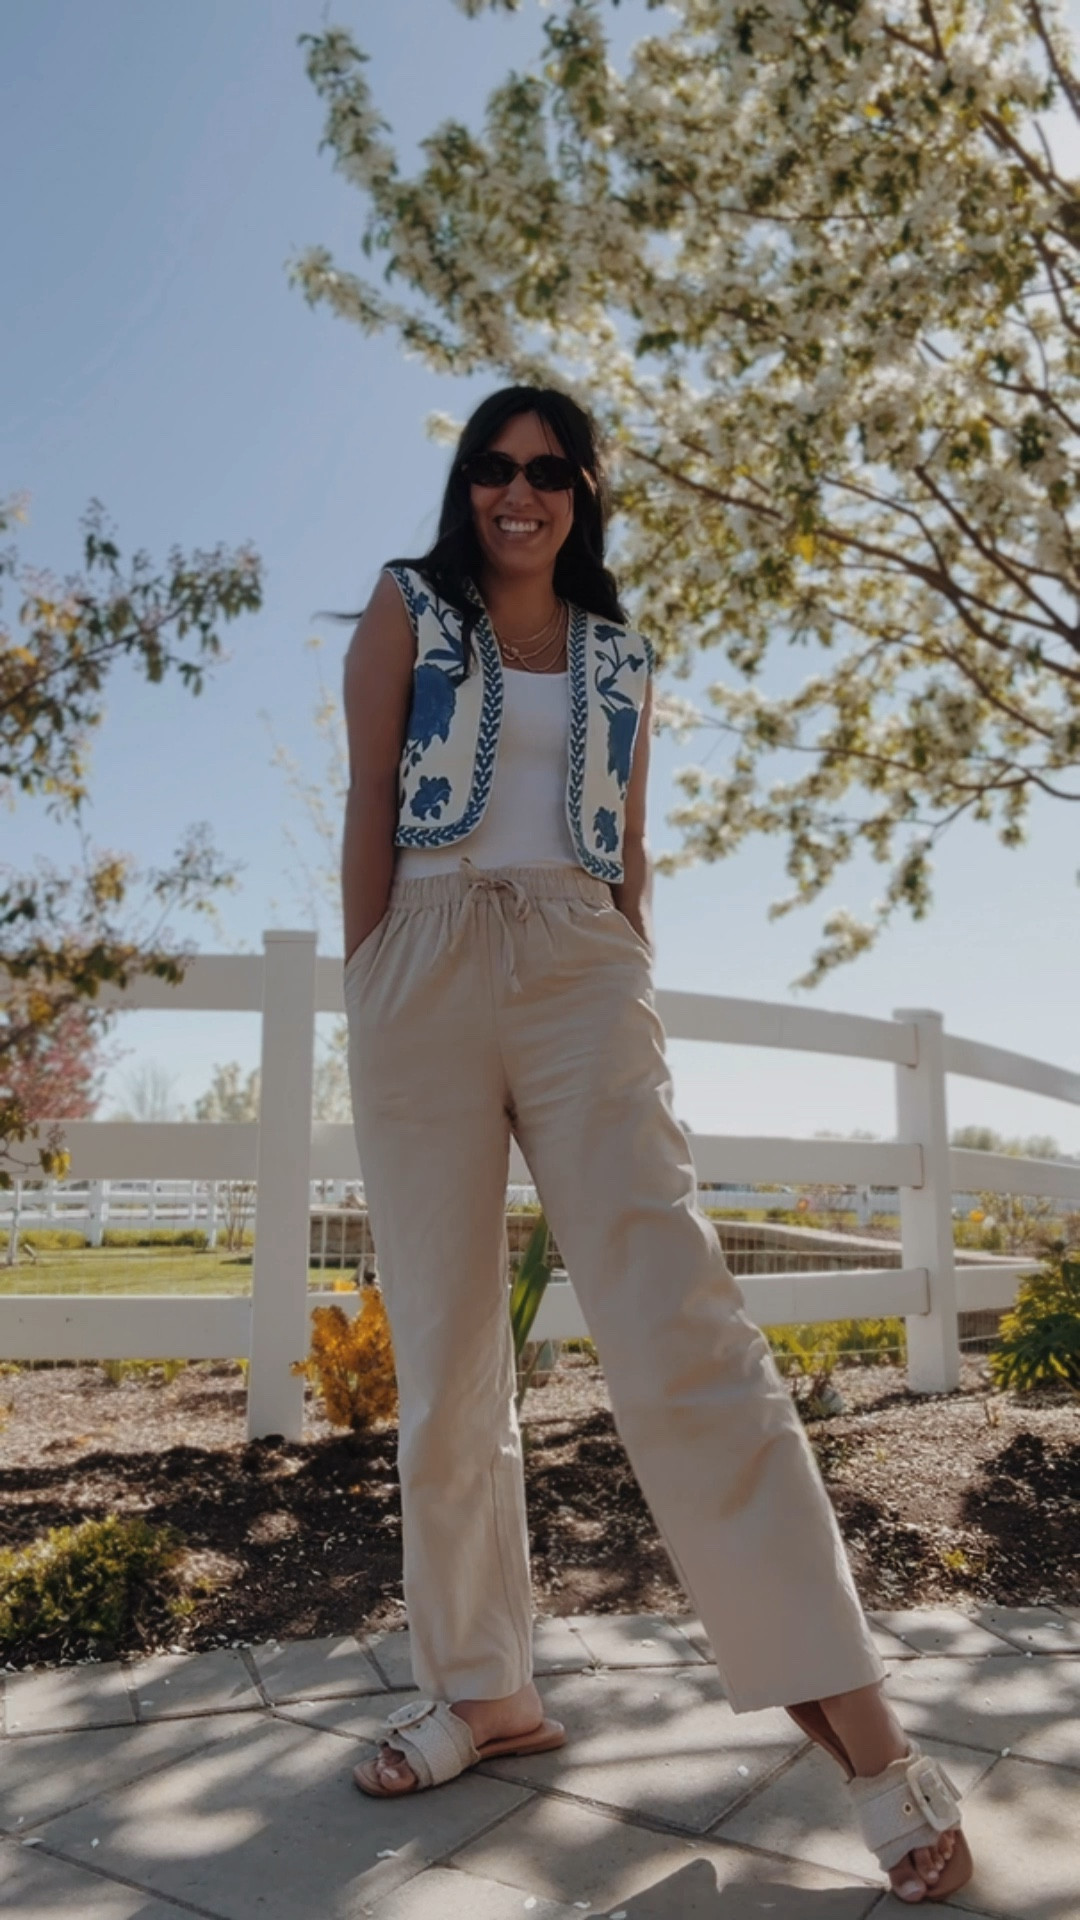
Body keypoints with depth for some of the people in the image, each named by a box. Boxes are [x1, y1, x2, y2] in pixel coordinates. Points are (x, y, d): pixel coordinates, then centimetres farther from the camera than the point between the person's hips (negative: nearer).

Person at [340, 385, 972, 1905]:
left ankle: (852, 1713, -7)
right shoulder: (409, 609, 13)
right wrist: (366, 998, -3)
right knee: (446, 1351, 4)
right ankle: (484, 1685, 19)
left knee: (678, 1322, -11)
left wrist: (637, 1001, 9)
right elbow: (369, 805, 5)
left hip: (583, 971, 1)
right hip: (429, 969, 0)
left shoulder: (618, 654, 18)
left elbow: (630, 848, 17)